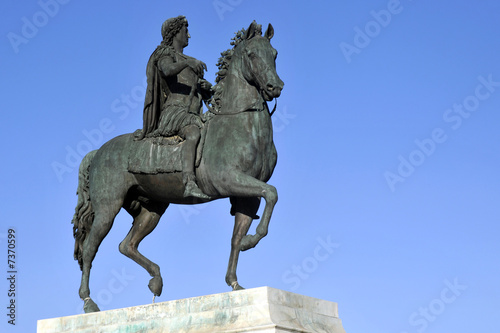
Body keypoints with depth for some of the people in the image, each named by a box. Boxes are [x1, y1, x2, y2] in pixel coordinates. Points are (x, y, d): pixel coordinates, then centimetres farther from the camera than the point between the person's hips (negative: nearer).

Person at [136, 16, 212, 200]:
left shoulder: (188, 61, 32)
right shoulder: (165, 54, 9)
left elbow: (207, 94, 27)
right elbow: (168, 70, -18)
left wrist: (208, 86, 3)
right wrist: (187, 62, -36)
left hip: (193, 116, 9)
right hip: (174, 111, -9)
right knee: (194, 134, -37)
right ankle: (190, 184, -53)